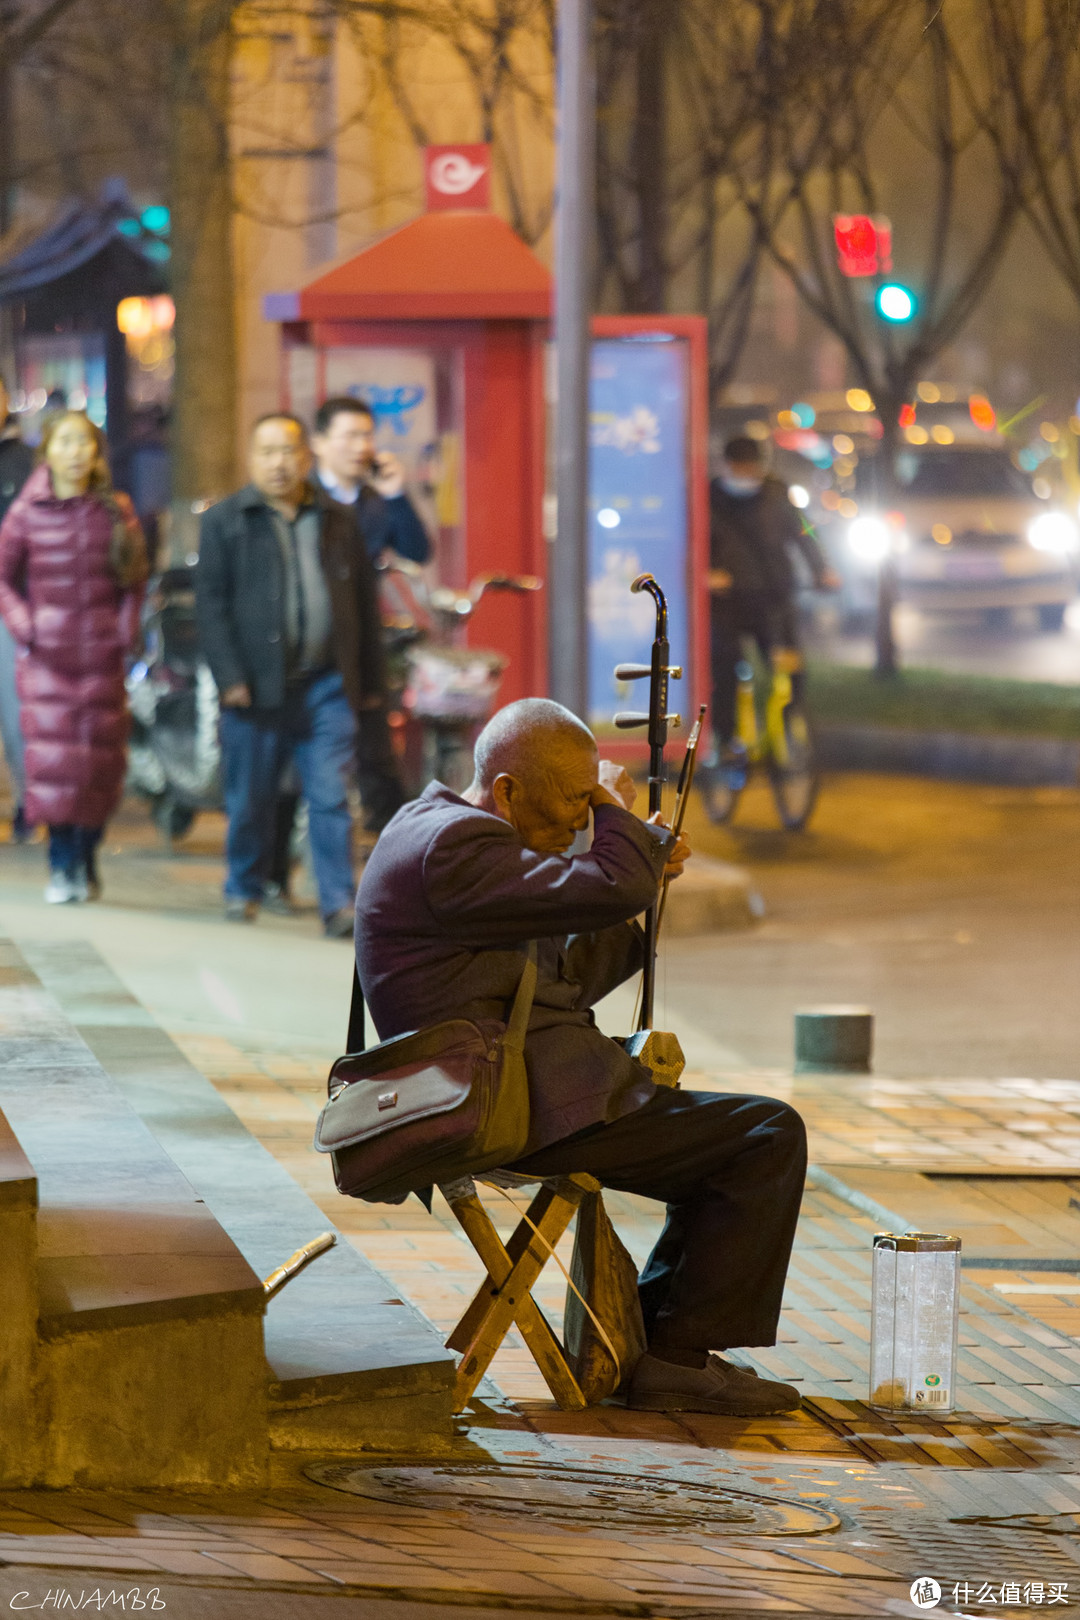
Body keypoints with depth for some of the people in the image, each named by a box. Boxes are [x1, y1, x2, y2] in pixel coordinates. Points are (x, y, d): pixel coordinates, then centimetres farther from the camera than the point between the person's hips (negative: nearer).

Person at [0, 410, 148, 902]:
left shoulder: (115, 511, 3)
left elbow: (135, 579, 11)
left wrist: (126, 630, 0)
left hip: (102, 655, 1)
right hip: (47, 655, -1)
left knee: (100, 758, 2)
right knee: (53, 756, -9)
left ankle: (87, 861, 16)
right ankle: (62, 866, -1)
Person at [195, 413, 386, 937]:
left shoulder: (338, 521, 13)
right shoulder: (224, 521, 5)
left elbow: (365, 603, 16)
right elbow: (210, 604, -1)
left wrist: (369, 681, 11)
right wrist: (229, 678, -10)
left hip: (326, 684, 1)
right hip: (257, 689, -1)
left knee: (331, 798, -5)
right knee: (250, 800, 7)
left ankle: (338, 903, -5)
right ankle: (243, 889, 24)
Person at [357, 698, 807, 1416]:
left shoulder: (445, 832, 18)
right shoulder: (452, 845, -17)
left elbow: (564, 977, 23)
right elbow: (612, 889, -23)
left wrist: (648, 878, 15)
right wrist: (619, 813, -4)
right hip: (530, 1114, -11)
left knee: (726, 1141, 22)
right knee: (768, 1136, -8)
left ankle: (642, 1342, 20)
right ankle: (681, 1357, -2)